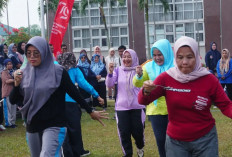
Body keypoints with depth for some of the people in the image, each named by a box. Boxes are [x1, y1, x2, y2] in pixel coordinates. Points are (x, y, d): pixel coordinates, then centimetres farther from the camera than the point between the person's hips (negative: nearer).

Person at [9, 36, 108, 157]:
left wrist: (91, 112, 1)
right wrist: (17, 83, -13)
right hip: (32, 127, 5)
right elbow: (13, 101, 4)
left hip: (54, 126, -5)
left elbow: (74, 93, -2)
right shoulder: (25, 73, 3)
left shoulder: (58, 72, -9)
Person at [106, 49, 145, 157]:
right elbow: (109, 84, -6)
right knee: (124, 132, 3)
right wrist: (110, 72, -22)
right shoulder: (118, 70, 2)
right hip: (121, 107, 1)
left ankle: (140, 147, 36)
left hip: (137, 106, -1)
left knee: (137, 131, 4)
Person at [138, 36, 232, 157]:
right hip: (175, 141, 1)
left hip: (205, 140, -1)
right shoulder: (166, 78, -7)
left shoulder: (209, 80, -9)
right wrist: (146, 91, -27)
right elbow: (143, 101, -4)